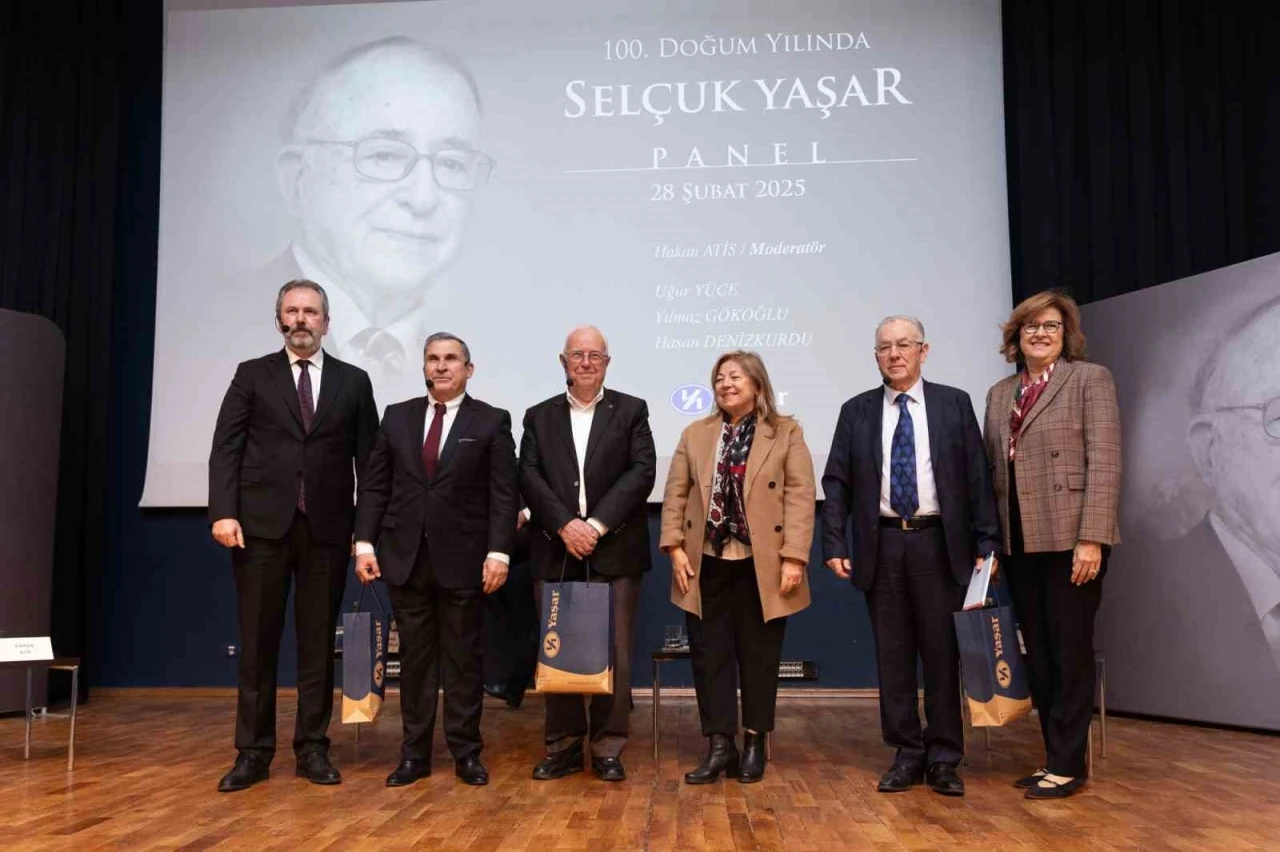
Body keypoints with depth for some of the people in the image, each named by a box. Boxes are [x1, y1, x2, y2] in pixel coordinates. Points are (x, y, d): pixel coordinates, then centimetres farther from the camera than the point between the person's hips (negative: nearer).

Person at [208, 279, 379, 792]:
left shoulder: (354, 382, 9)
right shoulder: (252, 375, 8)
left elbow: (368, 459, 7)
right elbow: (225, 448, 2)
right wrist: (223, 512, -10)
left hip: (328, 527, 1)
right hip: (262, 524, 0)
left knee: (319, 641, 5)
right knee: (257, 640, 4)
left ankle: (312, 748, 15)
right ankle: (253, 751, 12)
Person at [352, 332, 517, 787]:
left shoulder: (492, 421, 1)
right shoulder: (397, 416, 10)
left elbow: (503, 494, -4)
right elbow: (374, 486, 8)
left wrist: (498, 552, -12)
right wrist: (365, 543, -1)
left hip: (463, 559, -2)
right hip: (406, 556, 3)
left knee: (464, 657, 5)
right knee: (414, 656, 8)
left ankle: (466, 751, 15)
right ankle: (414, 753, 17)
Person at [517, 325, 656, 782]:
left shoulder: (631, 410, 7)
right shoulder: (539, 416, 12)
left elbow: (642, 471, -4)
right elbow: (529, 476, 1)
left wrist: (597, 524, -13)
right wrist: (565, 525, -13)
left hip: (614, 551, -1)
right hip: (555, 551, 2)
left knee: (614, 652, 0)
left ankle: (608, 749, 11)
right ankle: (563, 746, 16)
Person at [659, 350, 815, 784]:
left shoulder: (786, 432, 1)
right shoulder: (695, 434, 10)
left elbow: (800, 496, -6)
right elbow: (675, 494, 7)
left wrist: (793, 557, -13)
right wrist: (675, 548, -4)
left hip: (762, 565, -2)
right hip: (707, 564, 3)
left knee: (758, 656, 8)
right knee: (709, 655, 4)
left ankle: (754, 744, 21)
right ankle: (719, 745, 13)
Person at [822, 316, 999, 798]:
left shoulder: (954, 404, 5)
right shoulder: (857, 412, 8)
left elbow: (977, 477, 2)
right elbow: (836, 482, 5)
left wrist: (986, 544, -4)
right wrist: (835, 544, -4)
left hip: (939, 544, -1)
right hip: (882, 546, 1)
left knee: (943, 652, 3)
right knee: (892, 654, 6)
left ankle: (944, 759, 14)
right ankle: (907, 754, 17)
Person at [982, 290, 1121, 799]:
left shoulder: (1090, 379, -2)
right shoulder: (1000, 393, 14)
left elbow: (1104, 462, -10)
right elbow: (993, 468, 12)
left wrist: (1091, 537, -17)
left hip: (1070, 537, -6)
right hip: (1019, 542, 6)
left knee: (1070, 651, 1)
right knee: (1037, 653, 10)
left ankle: (1067, 765, 10)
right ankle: (1055, 757, 20)